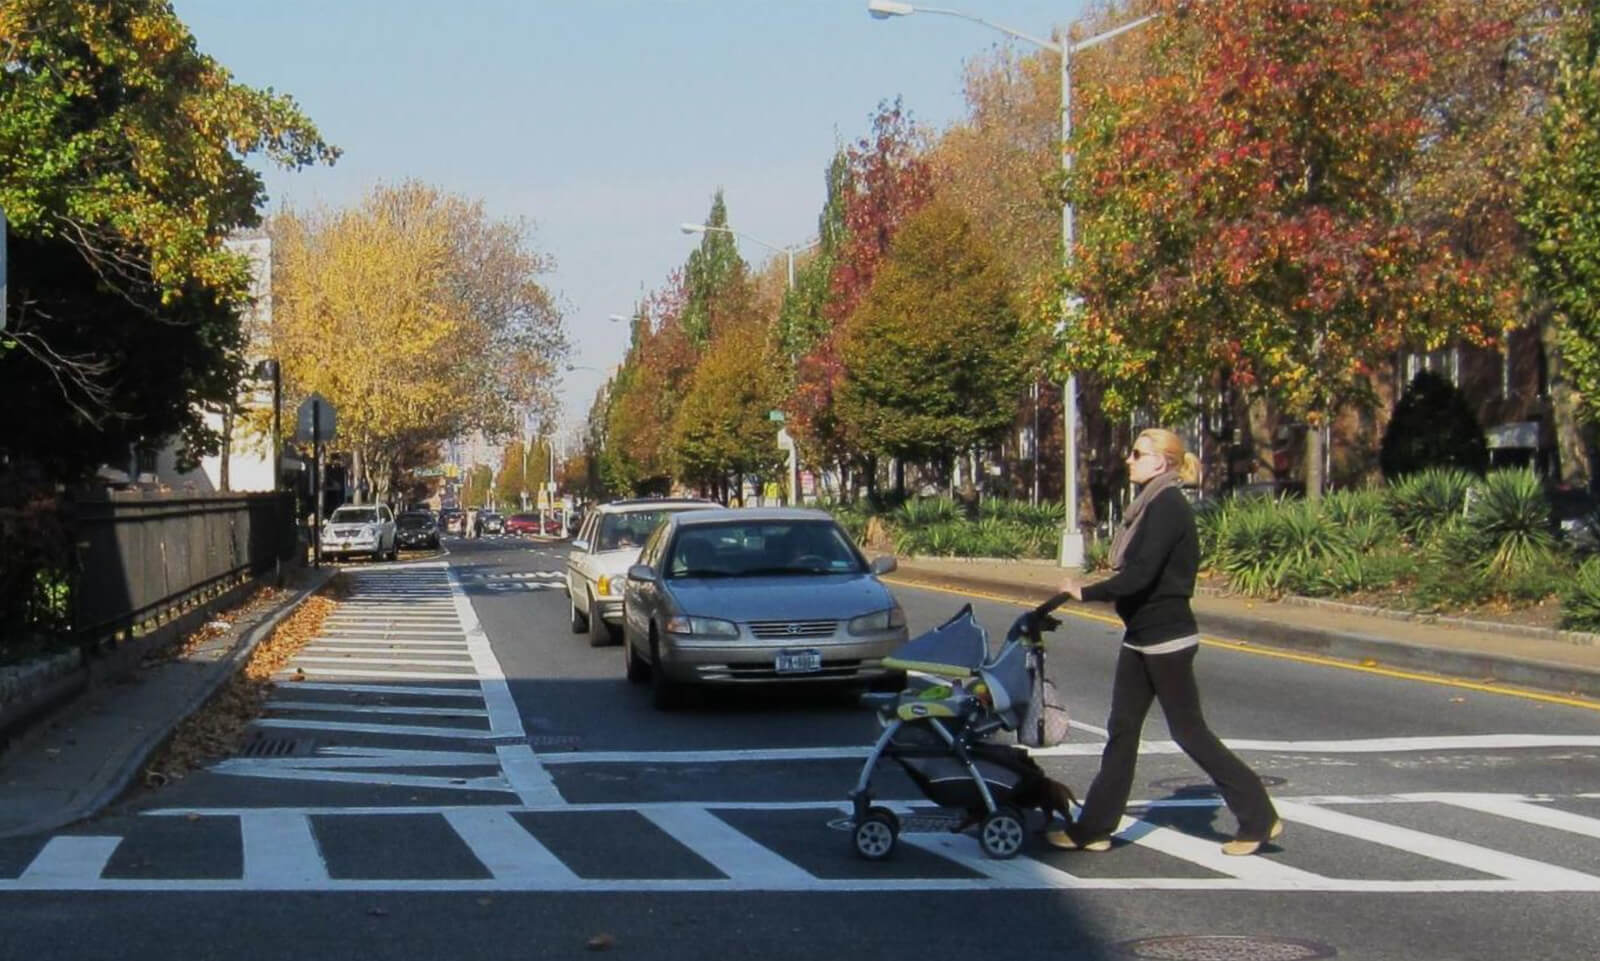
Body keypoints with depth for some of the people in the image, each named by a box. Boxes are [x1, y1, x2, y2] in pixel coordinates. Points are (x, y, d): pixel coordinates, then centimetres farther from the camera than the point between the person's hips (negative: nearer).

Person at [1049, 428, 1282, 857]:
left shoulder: (1168, 507, -18)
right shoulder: (1152, 504, 12)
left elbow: (1139, 576, -25)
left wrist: (1085, 592, -17)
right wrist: (1089, 590, 7)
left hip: (1166, 639, -10)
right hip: (1142, 639, 10)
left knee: (1188, 730, -2)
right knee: (1122, 730, 9)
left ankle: (1259, 817, 9)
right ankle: (1094, 827, 13)